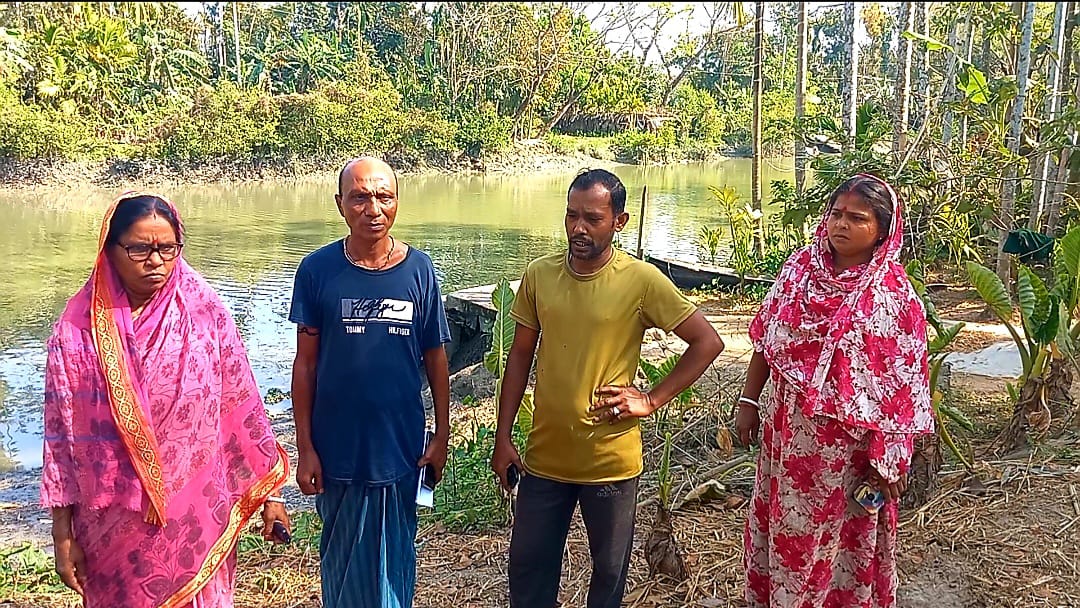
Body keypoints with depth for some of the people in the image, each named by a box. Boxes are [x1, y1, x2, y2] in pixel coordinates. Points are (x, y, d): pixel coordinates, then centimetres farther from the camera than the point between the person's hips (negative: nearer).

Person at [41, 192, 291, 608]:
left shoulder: (205, 313, -6)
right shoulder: (78, 328, -6)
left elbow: (243, 410, -2)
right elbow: (61, 434, -3)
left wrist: (270, 494, 1)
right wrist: (62, 536, -2)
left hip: (196, 520, 0)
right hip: (113, 526, 0)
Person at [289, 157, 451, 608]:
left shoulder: (419, 270, -4)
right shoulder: (317, 270, -7)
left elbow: (435, 359, 2)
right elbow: (306, 364, -3)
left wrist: (442, 436, 2)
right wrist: (305, 448, -5)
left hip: (400, 448, 1)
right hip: (336, 448, 0)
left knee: (393, 558, 15)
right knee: (343, 558, 15)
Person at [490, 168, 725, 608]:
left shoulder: (642, 280, -12)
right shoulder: (539, 274, -2)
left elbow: (708, 342, -6)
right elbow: (520, 356, 6)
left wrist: (651, 400, -11)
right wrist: (503, 437, 5)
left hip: (610, 460, -3)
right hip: (544, 457, 3)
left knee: (609, 573, 15)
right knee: (527, 570, 15)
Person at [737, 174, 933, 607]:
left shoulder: (893, 294, -13)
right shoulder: (800, 267, -2)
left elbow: (901, 383, -12)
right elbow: (765, 340, 5)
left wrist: (889, 460, -12)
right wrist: (749, 401, 5)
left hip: (845, 438, -4)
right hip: (788, 426, 4)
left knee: (834, 534, 12)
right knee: (781, 521, 18)